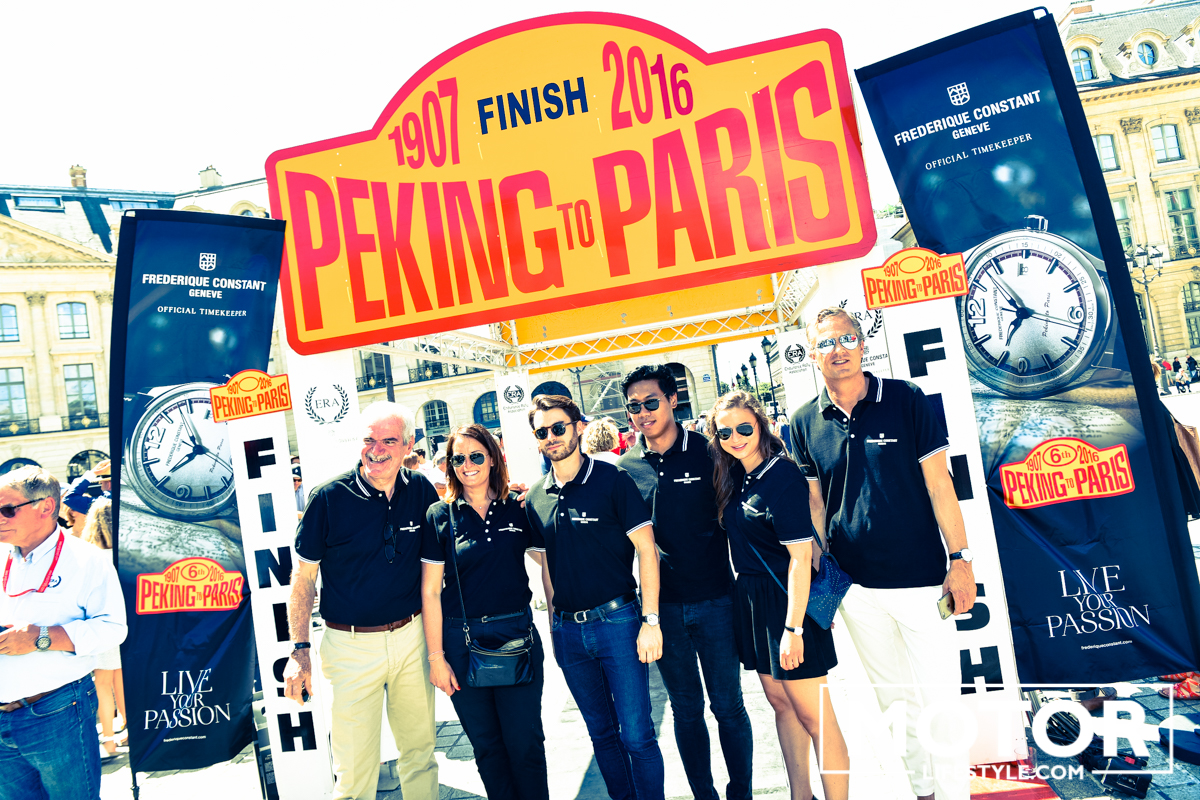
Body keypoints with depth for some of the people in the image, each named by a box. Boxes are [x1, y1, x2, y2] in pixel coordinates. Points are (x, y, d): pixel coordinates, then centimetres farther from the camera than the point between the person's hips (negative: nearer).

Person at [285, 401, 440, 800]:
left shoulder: (422, 491, -3)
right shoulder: (330, 497, -11)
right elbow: (303, 579, -4)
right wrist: (300, 651, -6)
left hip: (412, 636, 3)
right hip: (351, 644, -3)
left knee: (420, 750, 17)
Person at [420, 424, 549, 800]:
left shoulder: (518, 508, 0)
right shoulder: (441, 516, -3)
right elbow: (430, 591, -3)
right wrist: (436, 656, -5)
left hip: (517, 637, 1)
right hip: (462, 641, 0)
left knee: (525, 743, 7)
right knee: (486, 745, 14)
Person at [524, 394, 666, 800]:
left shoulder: (612, 480, -8)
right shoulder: (536, 499, 6)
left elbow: (646, 550, -9)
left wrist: (650, 621, -14)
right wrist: (554, 624, 13)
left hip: (617, 621, -4)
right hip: (568, 630, 5)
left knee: (637, 735, 1)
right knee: (601, 733, 17)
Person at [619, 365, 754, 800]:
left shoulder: (707, 451, -7)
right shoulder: (627, 466, 0)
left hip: (714, 599, -2)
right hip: (663, 605, 2)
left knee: (728, 706, 10)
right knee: (686, 710, 15)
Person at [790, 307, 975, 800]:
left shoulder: (906, 400, -5)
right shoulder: (805, 422, 2)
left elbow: (938, 483, -4)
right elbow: (814, 503, 8)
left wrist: (960, 558, -6)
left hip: (920, 576, -2)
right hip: (856, 586, 3)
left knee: (939, 695, 4)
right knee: (894, 697, 17)